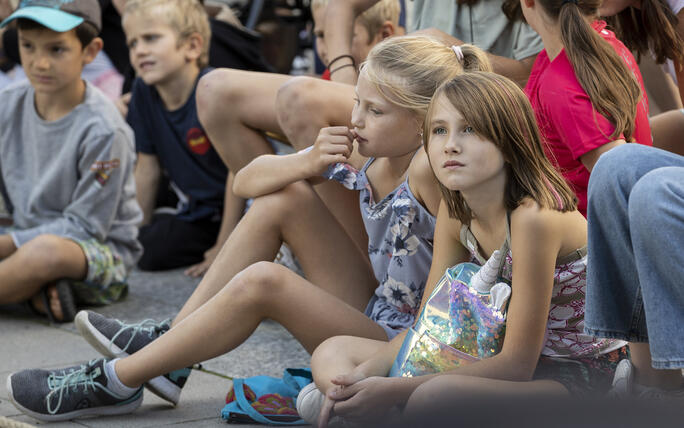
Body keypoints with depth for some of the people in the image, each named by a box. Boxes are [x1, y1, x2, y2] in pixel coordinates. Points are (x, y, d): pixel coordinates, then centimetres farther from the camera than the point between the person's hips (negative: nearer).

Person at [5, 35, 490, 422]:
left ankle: (116, 381, -8)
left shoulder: (431, 170, -24)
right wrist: (308, 163, -17)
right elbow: (246, 181, 1)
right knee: (282, 198, -1)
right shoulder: (368, 154, -1)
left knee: (261, 282, -25)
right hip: (371, 311, 8)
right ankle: (167, 342, 5)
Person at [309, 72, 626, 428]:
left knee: (437, 396, -38)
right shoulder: (456, 211, 0)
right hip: (510, 361, 9)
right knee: (332, 354, 1)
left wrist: (397, 389, -24)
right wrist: (361, 376, -12)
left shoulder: (533, 217, -25)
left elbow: (517, 364, -23)